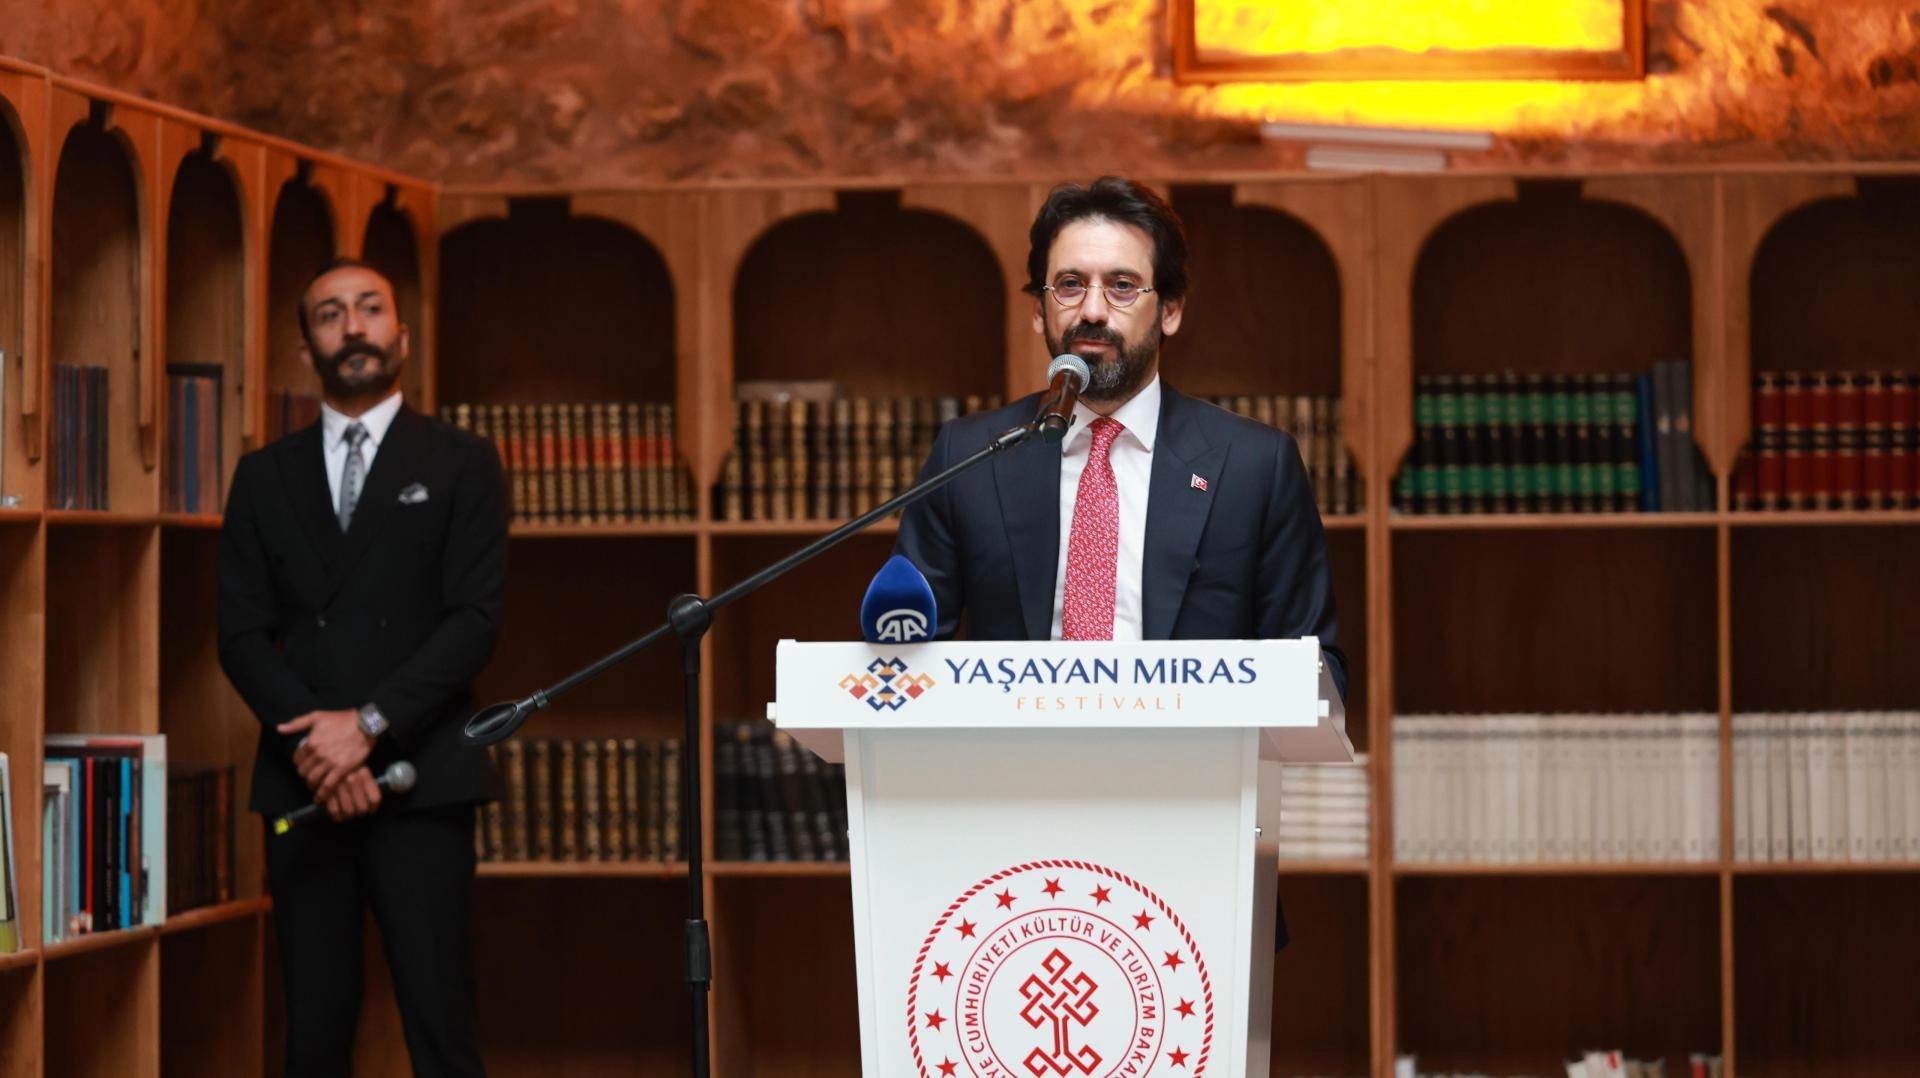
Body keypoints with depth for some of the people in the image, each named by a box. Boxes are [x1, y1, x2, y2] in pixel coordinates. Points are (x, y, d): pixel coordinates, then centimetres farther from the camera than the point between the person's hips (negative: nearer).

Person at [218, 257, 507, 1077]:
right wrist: (311, 743, -10)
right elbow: (242, 632, 6)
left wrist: (369, 722, -14)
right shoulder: (264, 477, 14)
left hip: (418, 778, -3)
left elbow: (475, 618, -3)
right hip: (302, 782, 3)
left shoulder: (461, 464, 7)